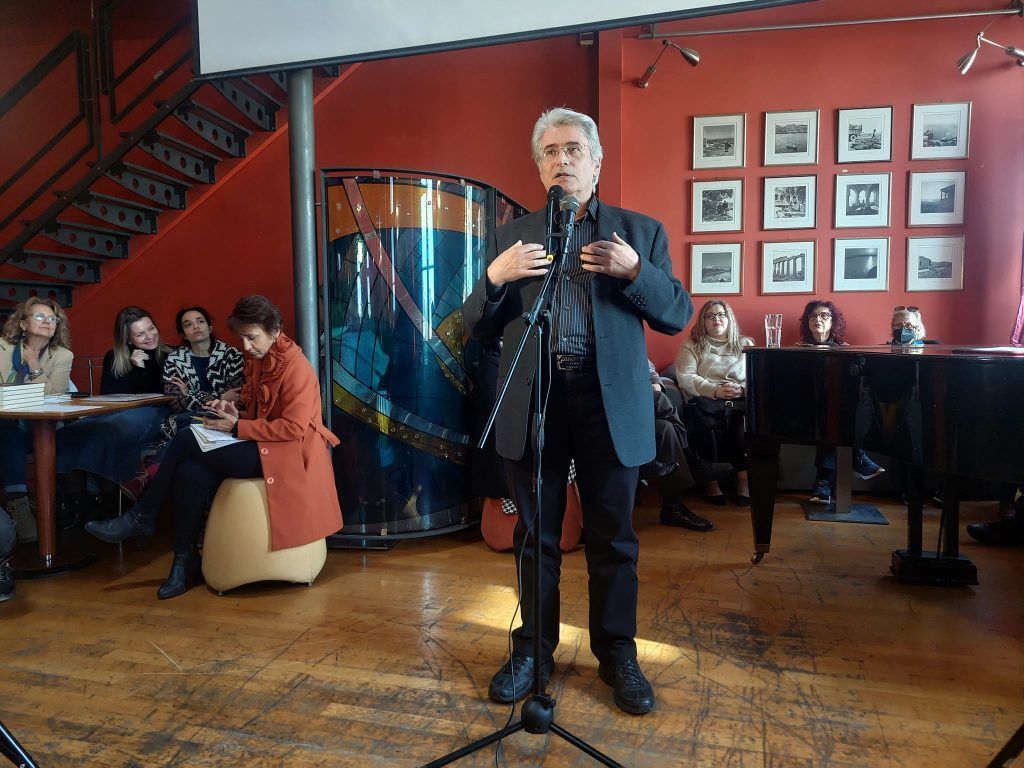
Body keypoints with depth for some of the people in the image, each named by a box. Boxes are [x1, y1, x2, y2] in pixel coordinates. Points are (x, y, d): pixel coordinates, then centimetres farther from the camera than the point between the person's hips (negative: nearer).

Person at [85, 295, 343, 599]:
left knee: (185, 441, -15)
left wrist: (237, 427, -17)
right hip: (259, 447, 8)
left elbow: (294, 427, -20)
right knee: (190, 474, -16)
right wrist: (234, 412, -1)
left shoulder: (295, 366, -13)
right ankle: (186, 563, -4)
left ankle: (141, 518, 4)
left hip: (285, 455, -8)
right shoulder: (258, 361, 14)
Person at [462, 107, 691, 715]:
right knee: (536, 536, 13)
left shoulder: (641, 231, 8)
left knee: (614, 538, 9)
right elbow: (477, 328, 7)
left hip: (610, 402, -1)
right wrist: (495, 277, -12)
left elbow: (679, 315, 2)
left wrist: (634, 270, -14)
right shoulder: (510, 237, 10)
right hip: (532, 400, 1)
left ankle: (618, 654, 28)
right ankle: (533, 650, 31)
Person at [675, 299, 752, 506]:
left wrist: (742, 389, -11)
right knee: (705, 414, -38)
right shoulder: (691, 347, 16)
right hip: (705, 399, -2)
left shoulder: (745, 345, 23)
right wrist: (715, 390, -15)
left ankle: (744, 478, -31)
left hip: (740, 400, 2)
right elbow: (686, 378, -1)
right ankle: (710, 479, -29)